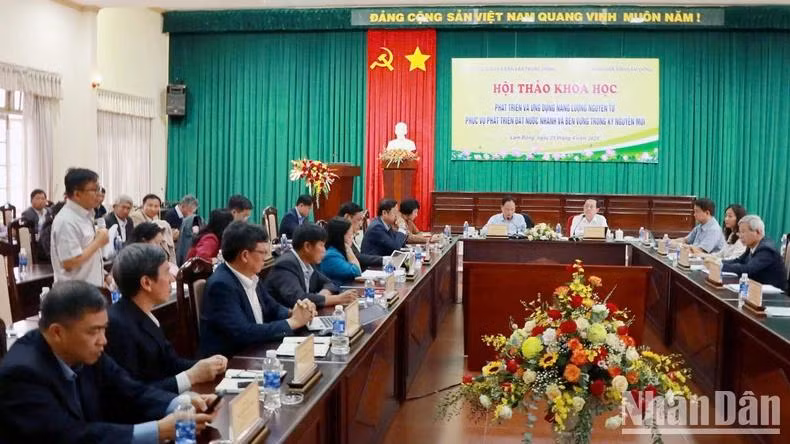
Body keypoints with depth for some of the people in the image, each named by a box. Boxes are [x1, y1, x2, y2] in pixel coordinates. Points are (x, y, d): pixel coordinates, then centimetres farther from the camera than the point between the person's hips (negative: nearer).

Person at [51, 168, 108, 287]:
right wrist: (99, 241, -17)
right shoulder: (66, 221, -19)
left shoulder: (85, 215, 10)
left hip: (91, 289, 9)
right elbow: (70, 263, -23)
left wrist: (103, 277, 14)